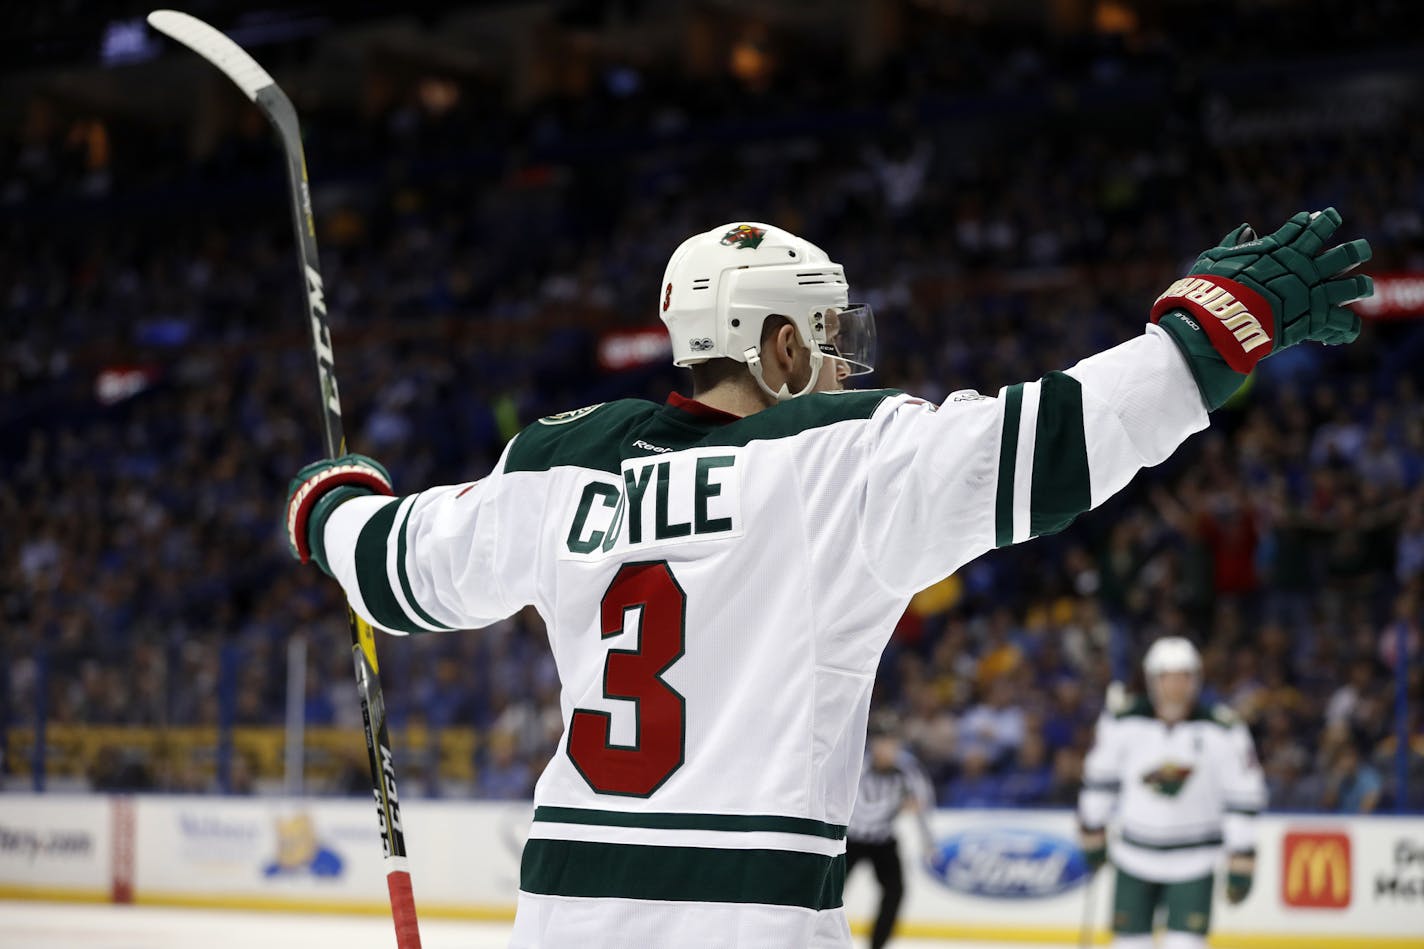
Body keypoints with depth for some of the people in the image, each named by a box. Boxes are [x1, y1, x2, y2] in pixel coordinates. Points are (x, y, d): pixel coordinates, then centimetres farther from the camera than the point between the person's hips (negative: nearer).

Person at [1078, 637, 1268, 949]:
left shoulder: (1222, 731, -14)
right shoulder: (1122, 723, -10)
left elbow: (1243, 796, -7)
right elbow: (1100, 778, 5)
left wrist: (1241, 864, -7)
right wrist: (1093, 837, 12)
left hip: (1194, 861, -2)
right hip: (1135, 856, 2)